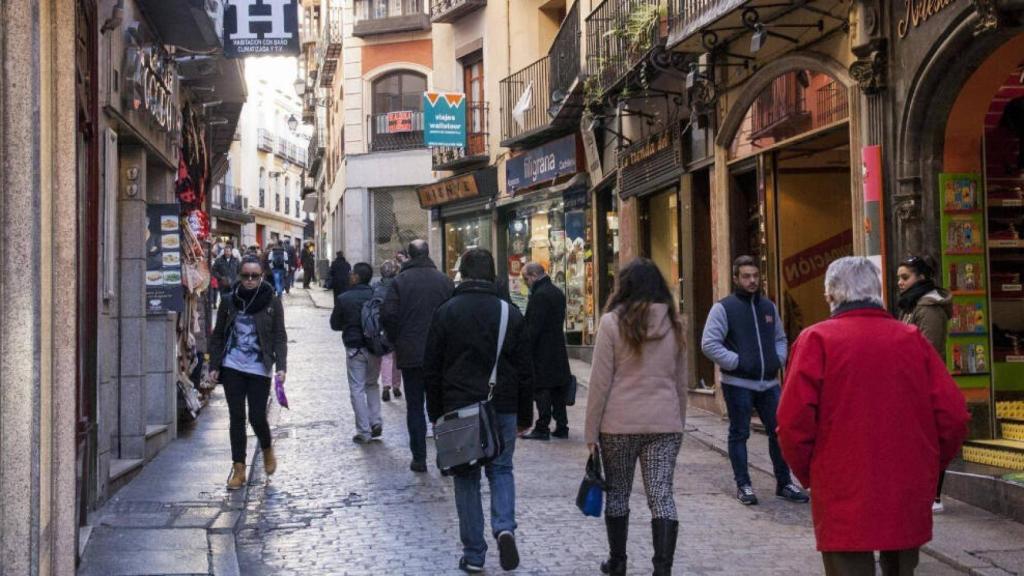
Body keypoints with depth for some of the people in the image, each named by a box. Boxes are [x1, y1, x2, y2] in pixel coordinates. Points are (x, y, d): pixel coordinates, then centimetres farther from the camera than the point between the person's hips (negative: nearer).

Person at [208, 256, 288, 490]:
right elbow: (218, 336, 9)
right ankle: (238, 469, 11)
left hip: (259, 368, -2)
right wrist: (214, 366, 3)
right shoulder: (229, 301, 3)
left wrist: (281, 366, -12)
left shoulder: (272, 302, -2)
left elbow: (280, 337, -2)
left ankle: (267, 450, 29)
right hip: (232, 366, 2)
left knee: (257, 416, -3)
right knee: (237, 417, 3)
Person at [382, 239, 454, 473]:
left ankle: (419, 458, 8)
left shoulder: (400, 280, -7)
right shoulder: (444, 280, -2)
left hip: (410, 354, -1)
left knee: (415, 406, 7)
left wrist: (396, 340, 4)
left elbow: (388, 314, -11)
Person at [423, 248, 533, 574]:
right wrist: (524, 415, 12)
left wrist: (436, 412, 9)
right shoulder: (510, 314, 1)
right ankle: (504, 528, -10)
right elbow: (525, 371, 4)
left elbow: (431, 369, 0)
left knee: (466, 478, 8)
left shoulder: (445, 312, -2)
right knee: (501, 469, 15)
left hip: (459, 410, -1)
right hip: (503, 409, 1)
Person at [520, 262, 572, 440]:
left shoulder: (540, 295, -15)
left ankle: (542, 428, -3)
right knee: (558, 392, 12)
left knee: (542, 391, -5)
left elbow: (533, 327, -19)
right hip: (559, 351, 9)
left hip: (542, 352, -9)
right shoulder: (558, 293, 14)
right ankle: (561, 427, 15)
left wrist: (526, 350, -16)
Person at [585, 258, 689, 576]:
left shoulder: (613, 322, -7)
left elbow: (600, 381, -7)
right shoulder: (673, 324, 7)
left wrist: (591, 430, -1)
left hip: (620, 423, -3)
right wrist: (679, 422, 23)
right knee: (662, 495, 1)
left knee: (617, 494, 13)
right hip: (665, 423, 3)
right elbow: (680, 381, 14)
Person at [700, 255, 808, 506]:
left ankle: (784, 483, 16)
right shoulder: (724, 308, -5)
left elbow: (780, 338, 24)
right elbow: (709, 344, -10)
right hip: (738, 384, -5)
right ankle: (743, 485, 13)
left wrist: (779, 359, 7)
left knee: (779, 432, 5)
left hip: (769, 383, 5)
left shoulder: (768, 306, 13)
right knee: (739, 435, 4)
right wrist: (736, 362, -15)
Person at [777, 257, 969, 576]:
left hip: (844, 503, -3)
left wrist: (808, 474, 3)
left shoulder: (816, 339, -6)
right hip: (910, 499, 4)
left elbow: (794, 420, -14)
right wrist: (929, 469, 14)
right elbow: (953, 415, -1)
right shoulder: (913, 339, 3)